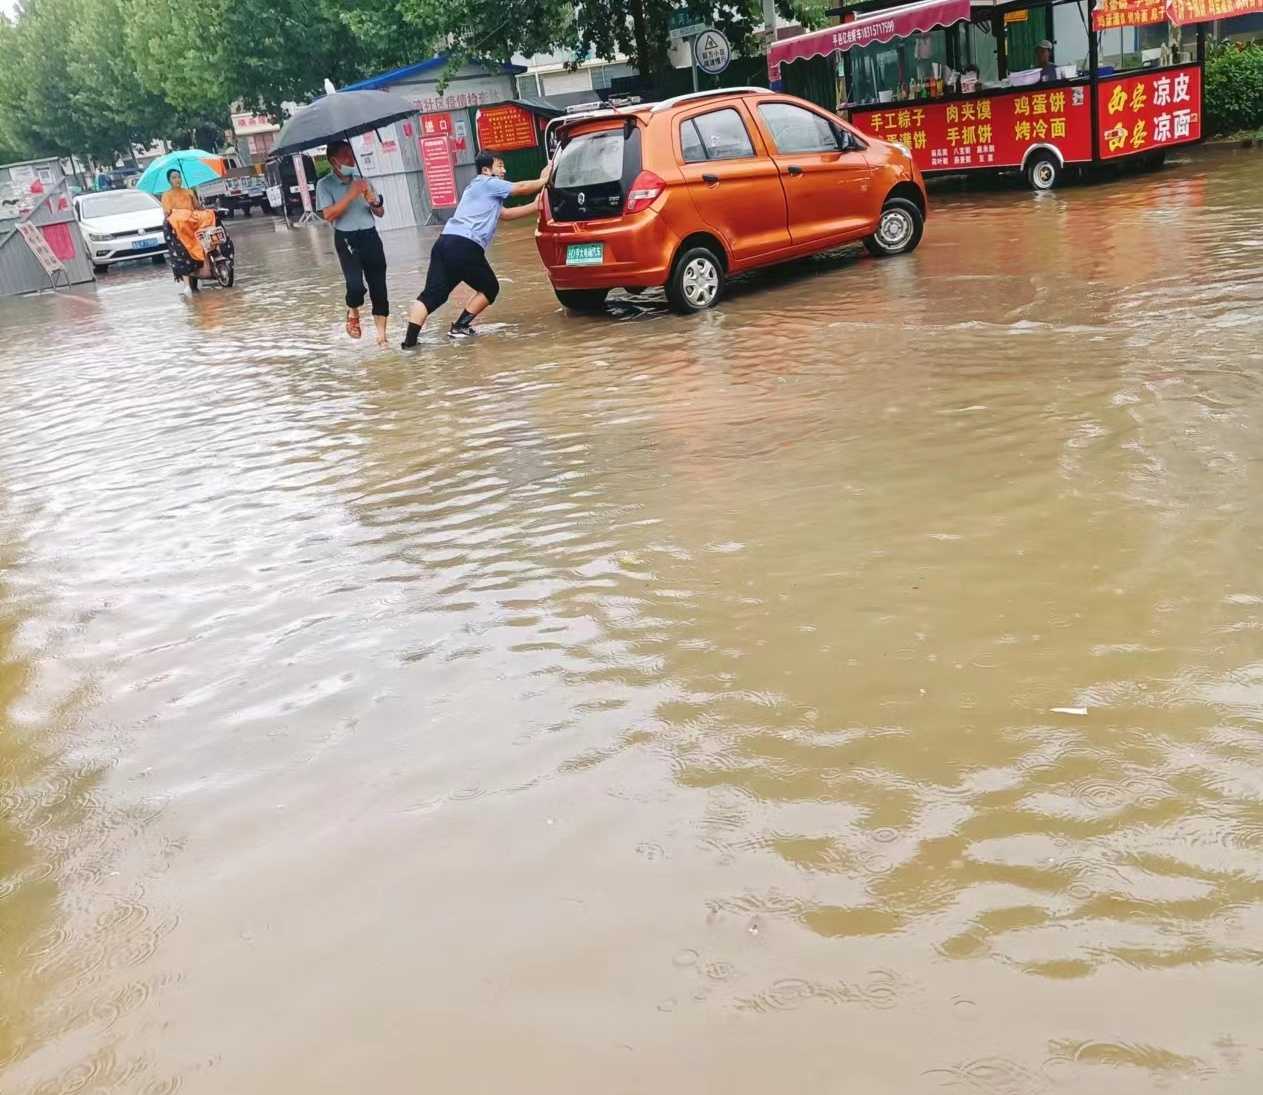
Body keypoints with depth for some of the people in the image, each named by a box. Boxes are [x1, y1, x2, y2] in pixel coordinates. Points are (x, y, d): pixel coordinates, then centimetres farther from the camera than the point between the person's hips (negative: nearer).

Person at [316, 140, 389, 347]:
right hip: (346, 239, -4)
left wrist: (373, 200, -9)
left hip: (370, 235, 4)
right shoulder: (325, 184, -2)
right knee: (356, 285, -20)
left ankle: (381, 334, 10)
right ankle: (353, 312, 14)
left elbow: (380, 212, 14)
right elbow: (328, 214, -16)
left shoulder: (361, 178, 11)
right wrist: (351, 194, -18)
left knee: (378, 286, 1)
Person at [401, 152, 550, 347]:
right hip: (465, 247, -9)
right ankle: (460, 327, 9)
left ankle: (410, 339, -10)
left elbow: (505, 214, 33)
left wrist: (535, 206, 30)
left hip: (445, 242, 9)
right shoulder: (487, 184, 4)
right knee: (489, 288, 12)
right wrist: (543, 181, 20)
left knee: (432, 294, 1)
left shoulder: (478, 188, 33)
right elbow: (522, 188, 5)